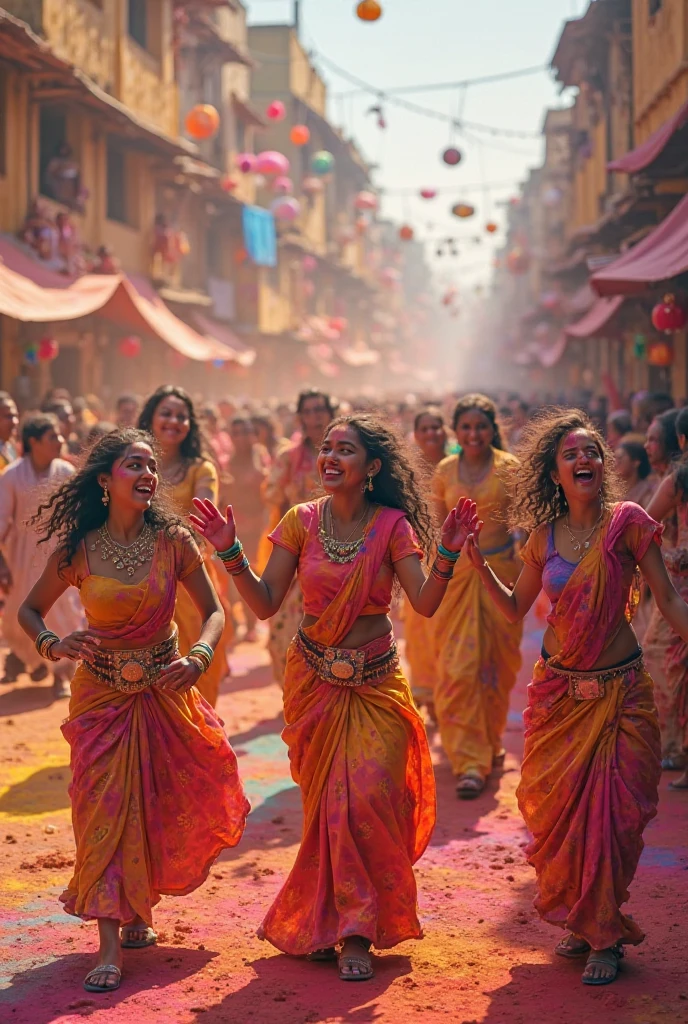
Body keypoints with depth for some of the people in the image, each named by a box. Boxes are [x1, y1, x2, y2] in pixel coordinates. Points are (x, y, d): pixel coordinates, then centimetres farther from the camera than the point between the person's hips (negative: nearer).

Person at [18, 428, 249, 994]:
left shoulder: (173, 540, -8)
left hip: (165, 690, 1)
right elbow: (29, 611, 3)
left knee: (162, 806, 9)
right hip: (103, 693, -1)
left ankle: (138, 911, 35)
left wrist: (199, 657, -21)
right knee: (105, 807, -5)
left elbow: (213, 611, -2)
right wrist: (54, 646, -17)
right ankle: (111, 945, -5)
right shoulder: (78, 550, -8)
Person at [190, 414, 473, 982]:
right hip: (315, 679, 1)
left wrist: (447, 554, -25)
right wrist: (232, 554, -13)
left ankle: (354, 933, 4)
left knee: (369, 798, -10)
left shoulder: (393, 525, -5)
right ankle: (330, 923, 25)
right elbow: (265, 604, -2)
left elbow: (425, 604, -11)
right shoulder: (302, 521, -2)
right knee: (326, 802, 7)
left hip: (376, 680, -1)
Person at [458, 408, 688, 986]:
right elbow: (515, 610, 13)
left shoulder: (627, 522, -7)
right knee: (558, 809, 7)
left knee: (611, 812, -2)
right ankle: (582, 921, 29)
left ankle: (605, 936, 15)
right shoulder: (544, 537, 3)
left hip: (620, 690, -3)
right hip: (559, 693, 3)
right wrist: (478, 564, 2)